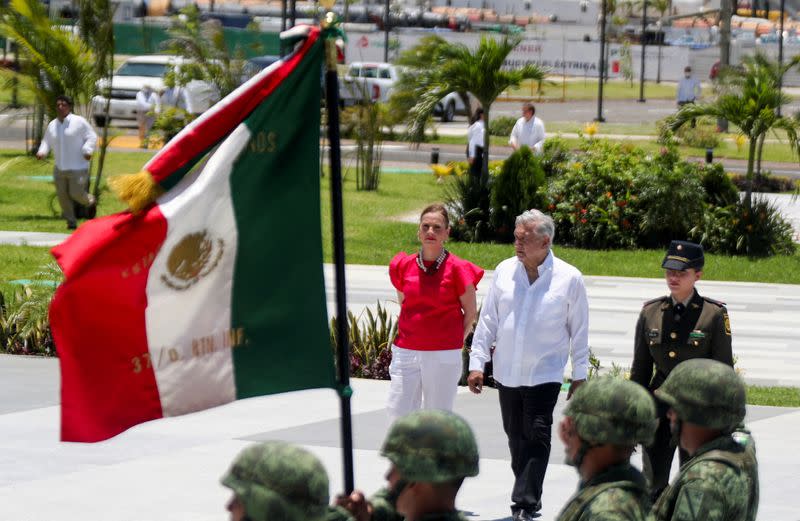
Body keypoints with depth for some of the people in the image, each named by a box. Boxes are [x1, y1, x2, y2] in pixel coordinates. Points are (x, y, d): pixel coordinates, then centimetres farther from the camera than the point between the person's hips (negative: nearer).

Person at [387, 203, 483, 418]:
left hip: (443, 356, -3)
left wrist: (454, 341, 5)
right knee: (399, 411, -2)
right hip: (406, 351, 3)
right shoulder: (403, 265, 4)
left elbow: (471, 313, 3)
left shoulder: (457, 269, -6)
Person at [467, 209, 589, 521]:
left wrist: (579, 375, 3)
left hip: (545, 374, -4)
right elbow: (488, 320, 10)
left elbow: (579, 330, 3)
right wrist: (477, 362, 6)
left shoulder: (569, 278, -4)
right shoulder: (504, 271, 3)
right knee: (516, 437, 11)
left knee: (536, 439, -11)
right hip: (507, 373, 4)